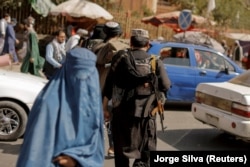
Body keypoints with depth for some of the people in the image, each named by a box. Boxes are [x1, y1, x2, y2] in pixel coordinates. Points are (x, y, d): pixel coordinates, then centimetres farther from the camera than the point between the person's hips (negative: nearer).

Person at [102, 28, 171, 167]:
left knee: (121, 152, 16)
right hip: (146, 114, -1)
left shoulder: (121, 57, 0)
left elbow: (109, 84, -4)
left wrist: (104, 108, 1)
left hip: (122, 112, 1)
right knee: (144, 155, 9)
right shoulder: (155, 62, 0)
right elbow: (165, 86, -3)